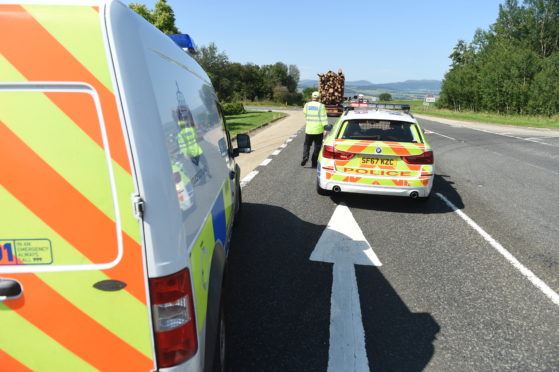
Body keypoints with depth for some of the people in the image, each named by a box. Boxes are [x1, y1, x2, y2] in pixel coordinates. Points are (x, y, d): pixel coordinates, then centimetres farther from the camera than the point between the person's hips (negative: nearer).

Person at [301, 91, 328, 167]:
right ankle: (314, 163, 8)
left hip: (309, 130, 2)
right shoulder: (321, 106, -8)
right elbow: (324, 119, -10)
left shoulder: (307, 105, 0)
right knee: (317, 146, 9)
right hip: (318, 130, -2)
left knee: (307, 144, 16)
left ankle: (305, 157, -9)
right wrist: (325, 129, -8)